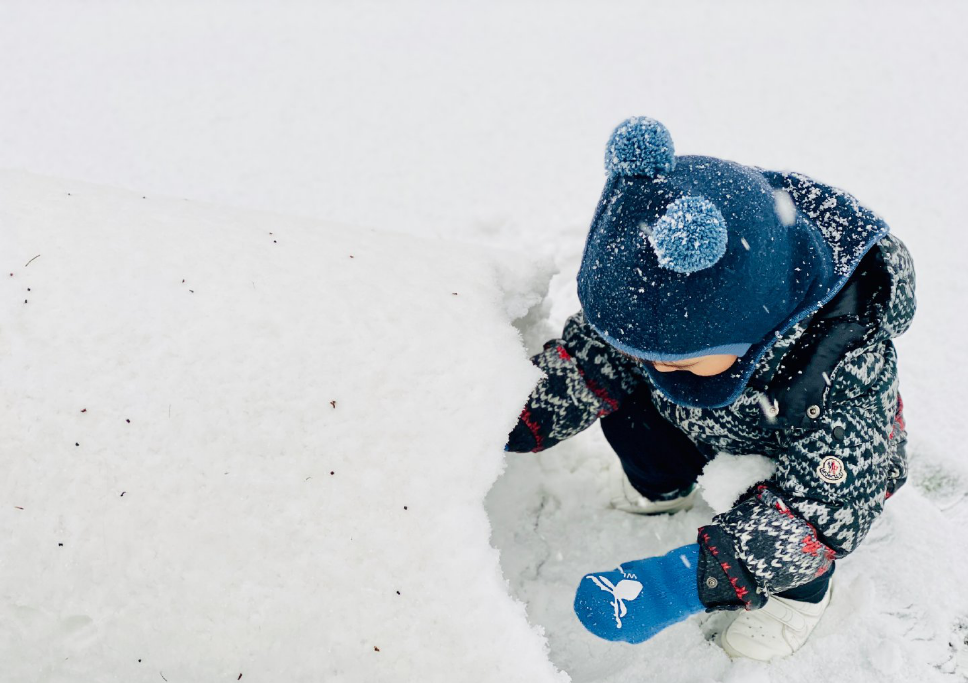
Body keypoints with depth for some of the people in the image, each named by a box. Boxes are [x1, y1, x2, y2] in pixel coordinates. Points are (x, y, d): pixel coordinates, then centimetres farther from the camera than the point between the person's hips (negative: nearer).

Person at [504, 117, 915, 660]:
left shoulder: (848, 364, -43)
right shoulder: (663, 295, -30)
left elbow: (823, 511, -40)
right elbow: (588, 357, -14)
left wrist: (689, 583, -51)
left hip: (833, 468, -4)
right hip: (707, 427, 5)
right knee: (616, 390, -14)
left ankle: (801, 591, 5)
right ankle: (663, 487, 20)